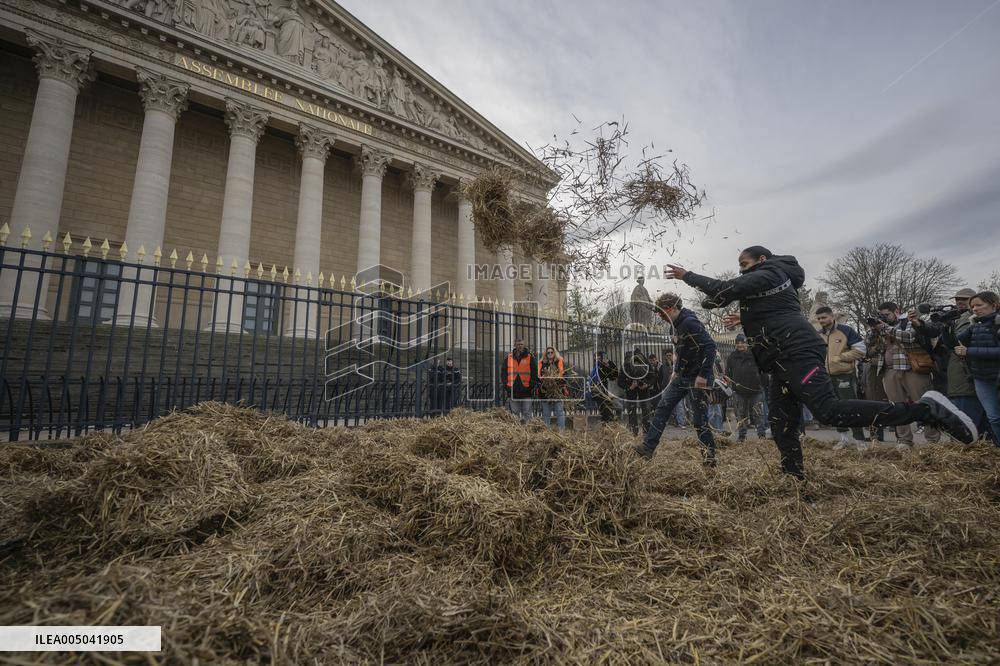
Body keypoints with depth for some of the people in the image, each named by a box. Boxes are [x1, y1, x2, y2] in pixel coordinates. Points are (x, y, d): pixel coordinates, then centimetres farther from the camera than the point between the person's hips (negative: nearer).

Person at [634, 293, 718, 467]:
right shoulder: (678, 323, 10)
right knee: (662, 408, 4)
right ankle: (647, 447, 7)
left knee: (700, 420, -1)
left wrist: (703, 374, -27)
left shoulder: (690, 323, -19)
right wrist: (676, 370, 18)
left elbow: (710, 346, -25)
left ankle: (709, 458, 15)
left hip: (697, 380, -9)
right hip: (681, 377, 9)